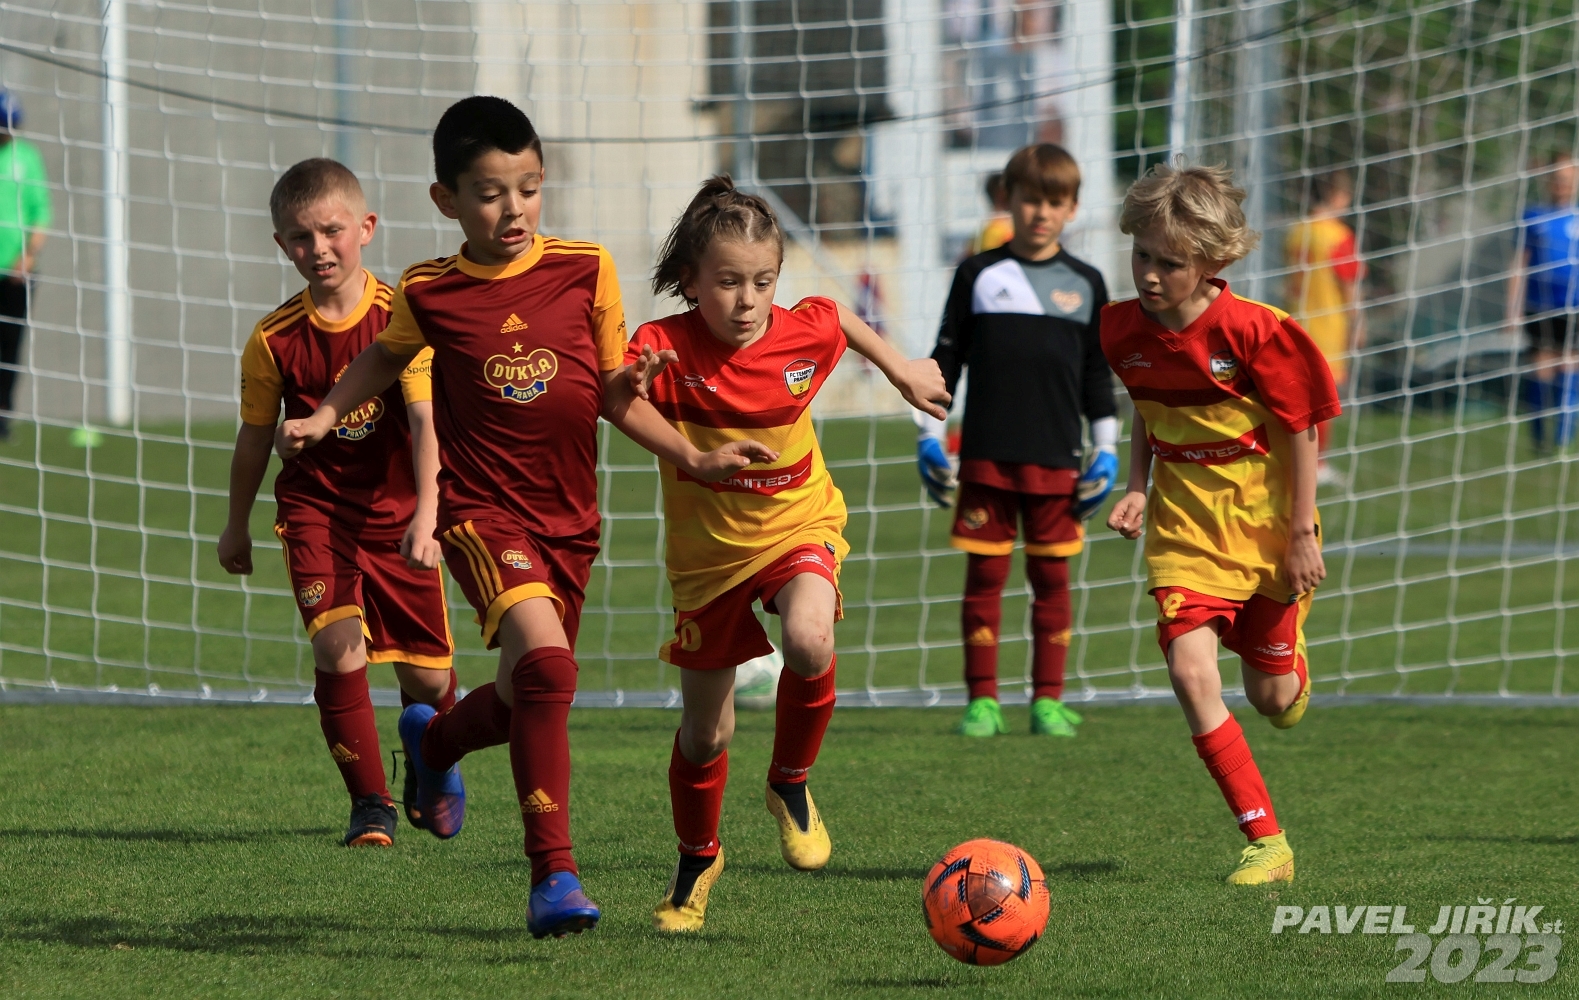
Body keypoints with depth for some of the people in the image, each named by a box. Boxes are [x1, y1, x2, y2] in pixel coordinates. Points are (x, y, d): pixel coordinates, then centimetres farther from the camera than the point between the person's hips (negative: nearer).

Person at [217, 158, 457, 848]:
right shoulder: (274, 339, -6)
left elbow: (425, 422, -17)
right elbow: (255, 436, 8)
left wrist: (426, 514, -30)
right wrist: (237, 526, 18)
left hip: (397, 512, 0)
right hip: (315, 510, 0)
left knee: (426, 674, 6)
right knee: (338, 646, -20)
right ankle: (370, 803, -7)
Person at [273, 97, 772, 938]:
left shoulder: (586, 272, 0)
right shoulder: (428, 294, -2)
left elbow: (614, 392, 9)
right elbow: (386, 356, 21)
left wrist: (695, 460, 2)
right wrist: (323, 416, 12)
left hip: (568, 519, 4)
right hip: (482, 511, -4)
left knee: (529, 701, 14)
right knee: (544, 660, -27)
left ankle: (433, 739, 51)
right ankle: (552, 876, -23)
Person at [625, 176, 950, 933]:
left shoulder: (804, 332, -13)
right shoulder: (668, 349, -21)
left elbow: (841, 320, 11)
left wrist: (901, 370, 22)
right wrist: (633, 385, -55)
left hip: (798, 529, 0)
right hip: (707, 552, 0)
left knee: (809, 641, -33)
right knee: (705, 734, 9)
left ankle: (791, 785, -4)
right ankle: (697, 861, 38)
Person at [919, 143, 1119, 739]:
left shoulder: (1084, 284, 7)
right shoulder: (978, 276, 4)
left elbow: (1098, 375, 12)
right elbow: (946, 358, 8)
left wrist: (1106, 450, 6)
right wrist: (930, 436, 2)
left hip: (1055, 460, 1)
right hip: (986, 456, -1)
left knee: (1051, 578, 4)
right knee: (984, 577, 0)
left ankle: (1048, 700, 9)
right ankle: (982, 701, 4)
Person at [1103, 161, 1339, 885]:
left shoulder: (1253, 331, -21)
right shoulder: (1124, 330, -6)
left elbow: (1301, 429, -11)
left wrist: (1302, 534, -10)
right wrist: (1136, 490, 0)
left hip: (1264, 525, -3)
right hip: (1183, 526, 3)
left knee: (1270, 696, 8)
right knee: (1189, 671, -17)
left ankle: (1292, 674, 51)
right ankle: (1266, 842, -12)